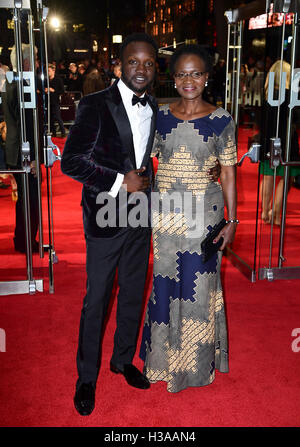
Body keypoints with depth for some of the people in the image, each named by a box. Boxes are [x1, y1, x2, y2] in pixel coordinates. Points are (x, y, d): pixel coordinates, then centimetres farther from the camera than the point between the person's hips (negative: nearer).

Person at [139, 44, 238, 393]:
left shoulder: (221, 120, -5)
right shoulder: (160, 116, 2)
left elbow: (228, 173, -2)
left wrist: (231, 221, -4)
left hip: (204, 213, -2)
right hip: (166, 213, 3)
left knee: (198, 283, 7)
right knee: (165, 281, 12)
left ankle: (197, 360, 29)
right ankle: (165, 354, 34)